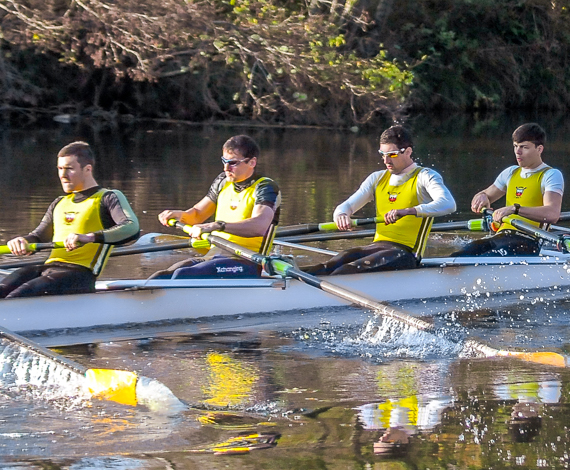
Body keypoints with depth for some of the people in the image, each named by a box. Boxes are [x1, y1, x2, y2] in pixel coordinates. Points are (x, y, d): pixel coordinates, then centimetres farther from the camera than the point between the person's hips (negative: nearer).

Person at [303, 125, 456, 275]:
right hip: (377, 246, 6)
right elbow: (346, 206, 14)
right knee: (337, 262, -26)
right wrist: (341, 215, -14)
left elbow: (448, 204, -20)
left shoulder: (425, 176, 0)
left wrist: (407, 211, -35)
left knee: (356, 268, -34)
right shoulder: (377, 179, 20)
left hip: (406, 252, -6)